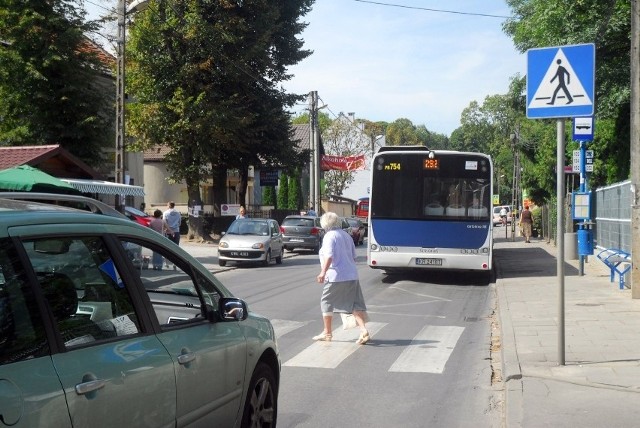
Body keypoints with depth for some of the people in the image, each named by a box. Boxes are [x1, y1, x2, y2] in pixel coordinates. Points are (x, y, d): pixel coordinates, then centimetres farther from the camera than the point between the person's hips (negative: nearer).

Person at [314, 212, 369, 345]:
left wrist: (323, 272, -29)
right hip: (352, 275, 7)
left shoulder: (329, 236, -9)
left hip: (336, 276, -7)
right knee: (354, 304, 7)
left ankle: (327, 333, 15)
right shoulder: (346, 235, 15)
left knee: (326, 302, 8)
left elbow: (329, 256, -22)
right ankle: (363, 330, -8)